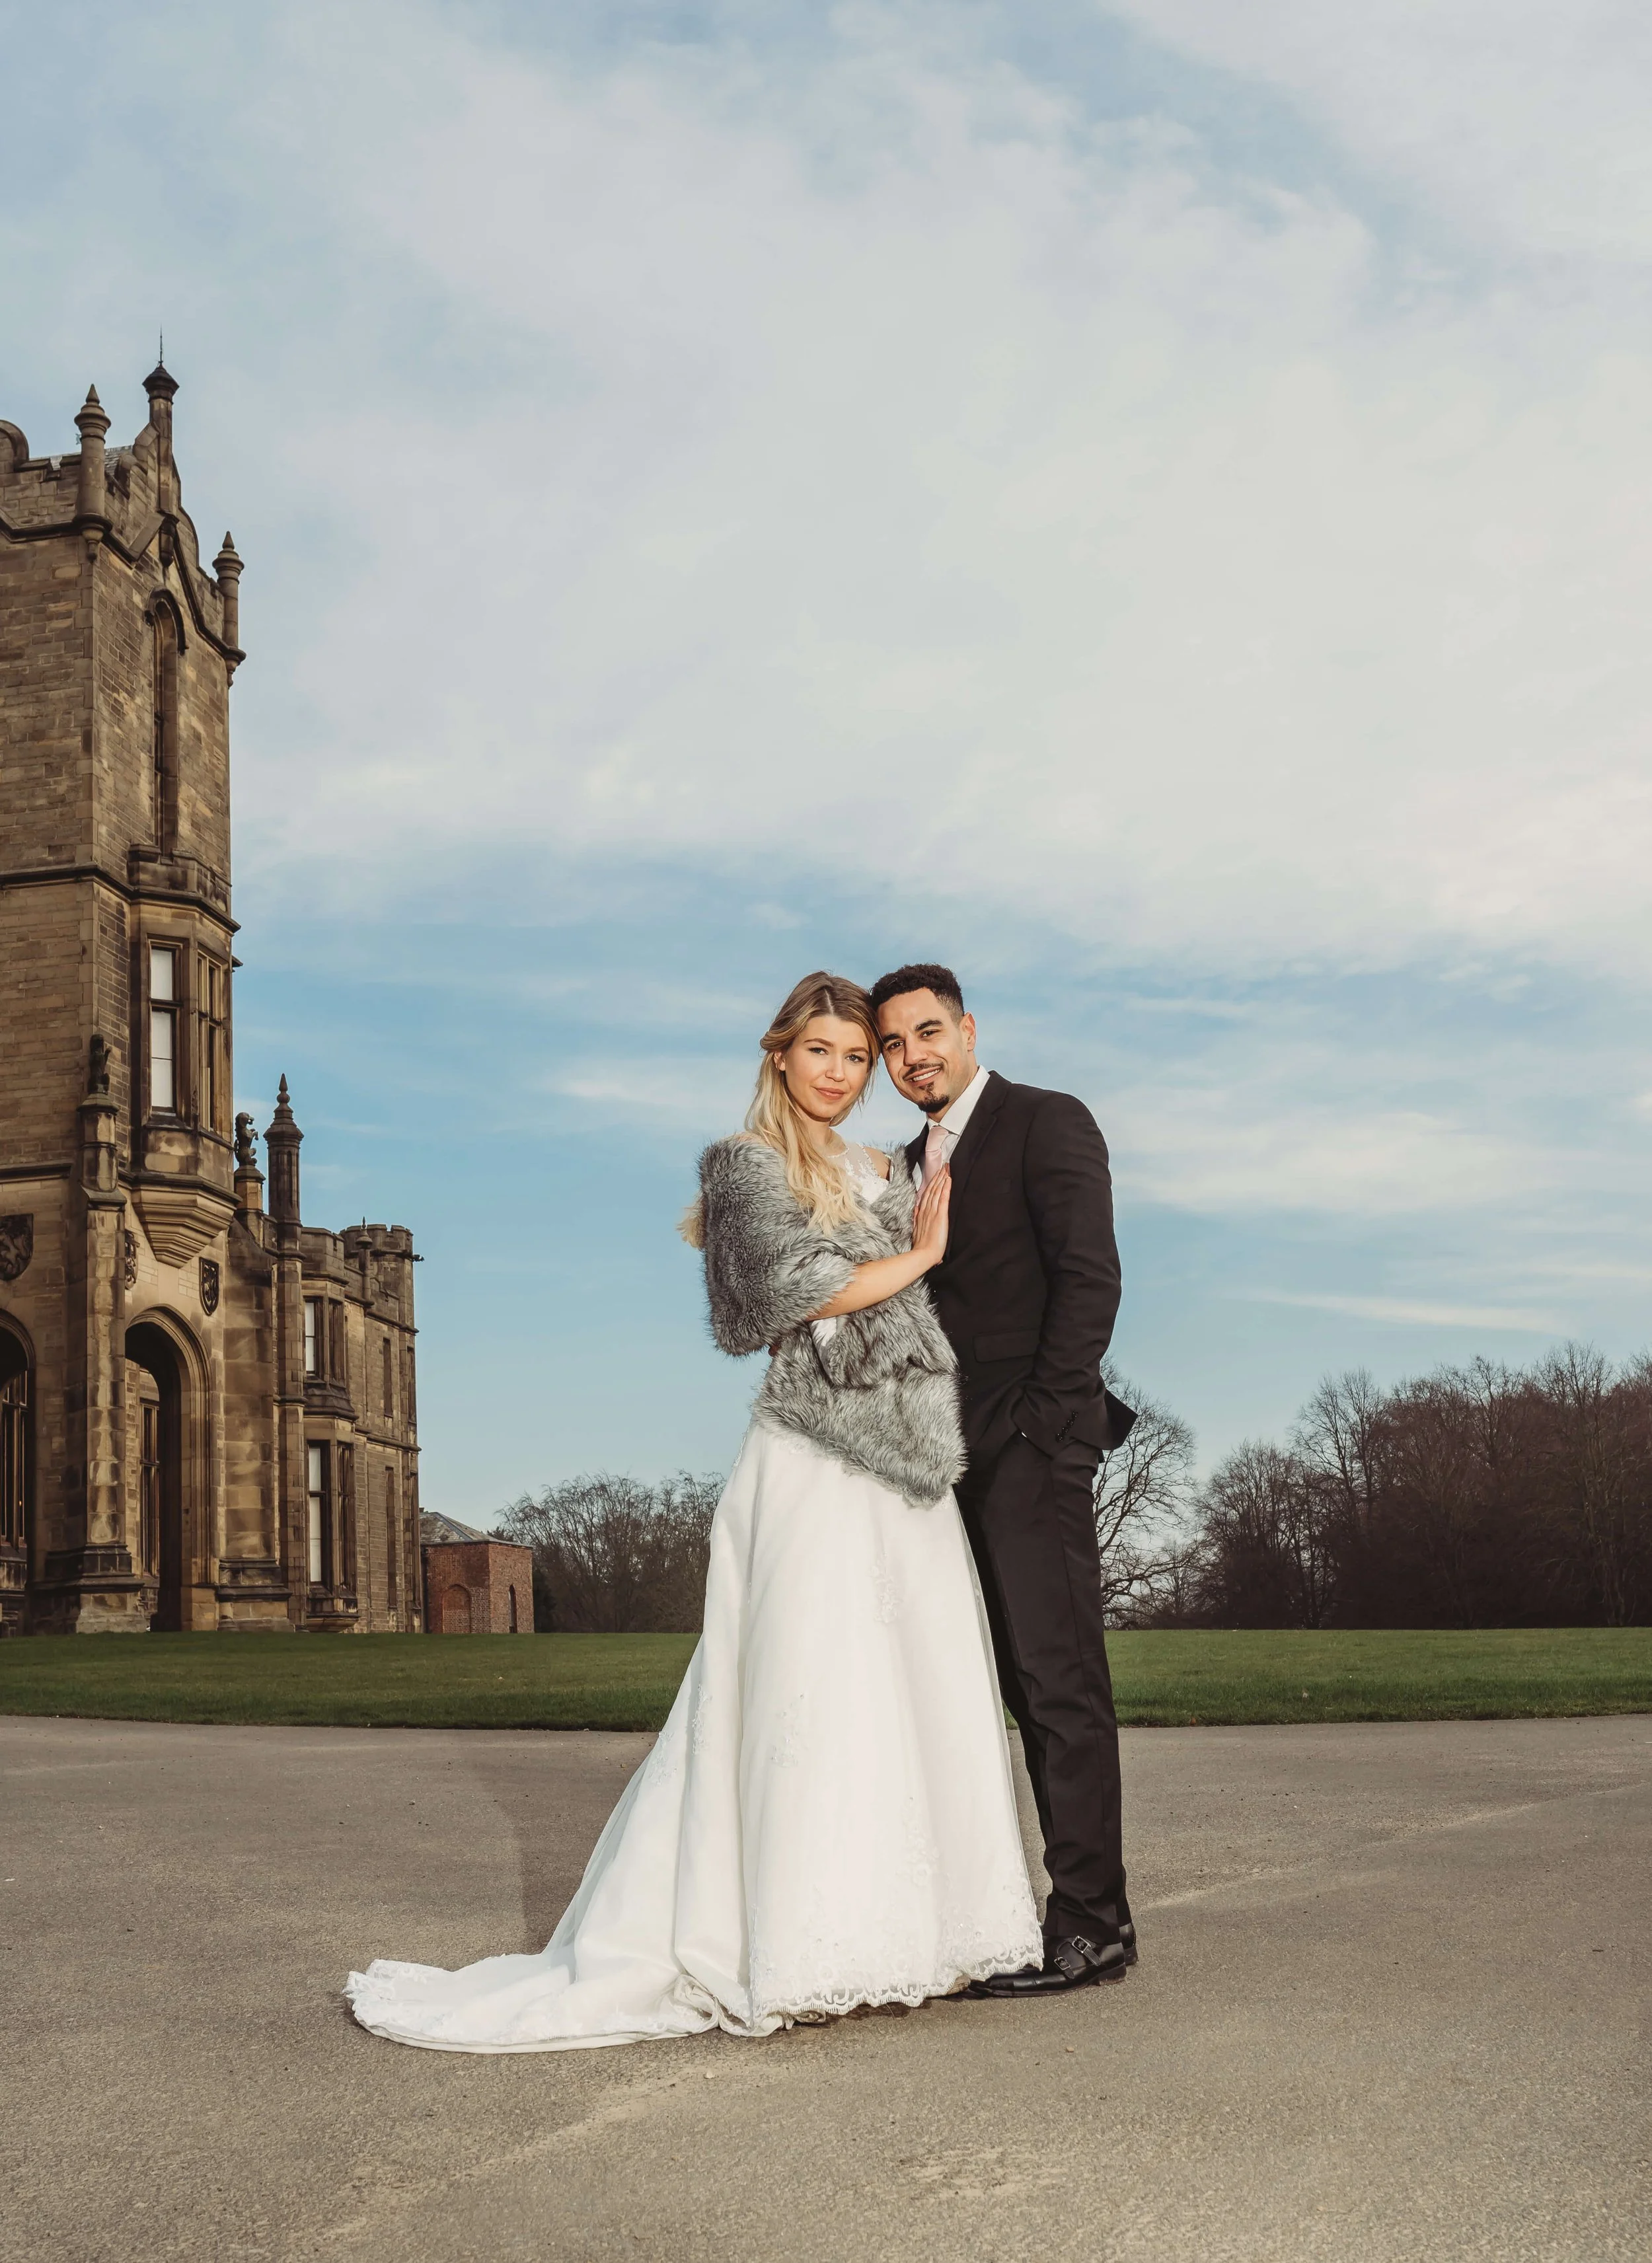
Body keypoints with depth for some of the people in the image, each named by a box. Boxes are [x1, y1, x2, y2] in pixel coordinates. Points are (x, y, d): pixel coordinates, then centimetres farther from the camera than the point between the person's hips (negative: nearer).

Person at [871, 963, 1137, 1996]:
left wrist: (1044, 1420, -15)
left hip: (1032, 1446, -8)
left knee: (1058, 1678, -8)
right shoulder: (913, 1164, 22)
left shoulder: (1047, 1122, -1)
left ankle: (1092, 1921, -3)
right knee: (1027, 1680, 7)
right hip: (961, 1460, 8)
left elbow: (1090, 1278, -10)